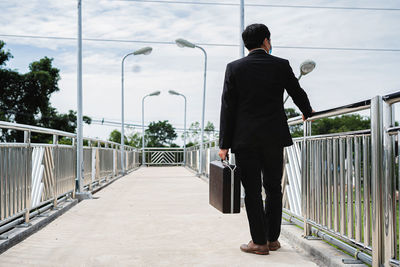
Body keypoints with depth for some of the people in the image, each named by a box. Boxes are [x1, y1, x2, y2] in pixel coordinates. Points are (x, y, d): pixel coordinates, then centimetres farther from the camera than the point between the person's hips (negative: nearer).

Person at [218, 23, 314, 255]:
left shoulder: (234, 68, -1)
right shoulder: (281, 65, 2)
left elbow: (228, 108, -3)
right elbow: (298, 93, 14)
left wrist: (224, 144, -1)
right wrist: (308, 112, 36)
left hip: (245, 139, -1)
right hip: (274, 138, 1)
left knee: (252, 191, 3)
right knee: (273, 188, 12)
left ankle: (259, 242, 5)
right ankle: (273, 239, 19)